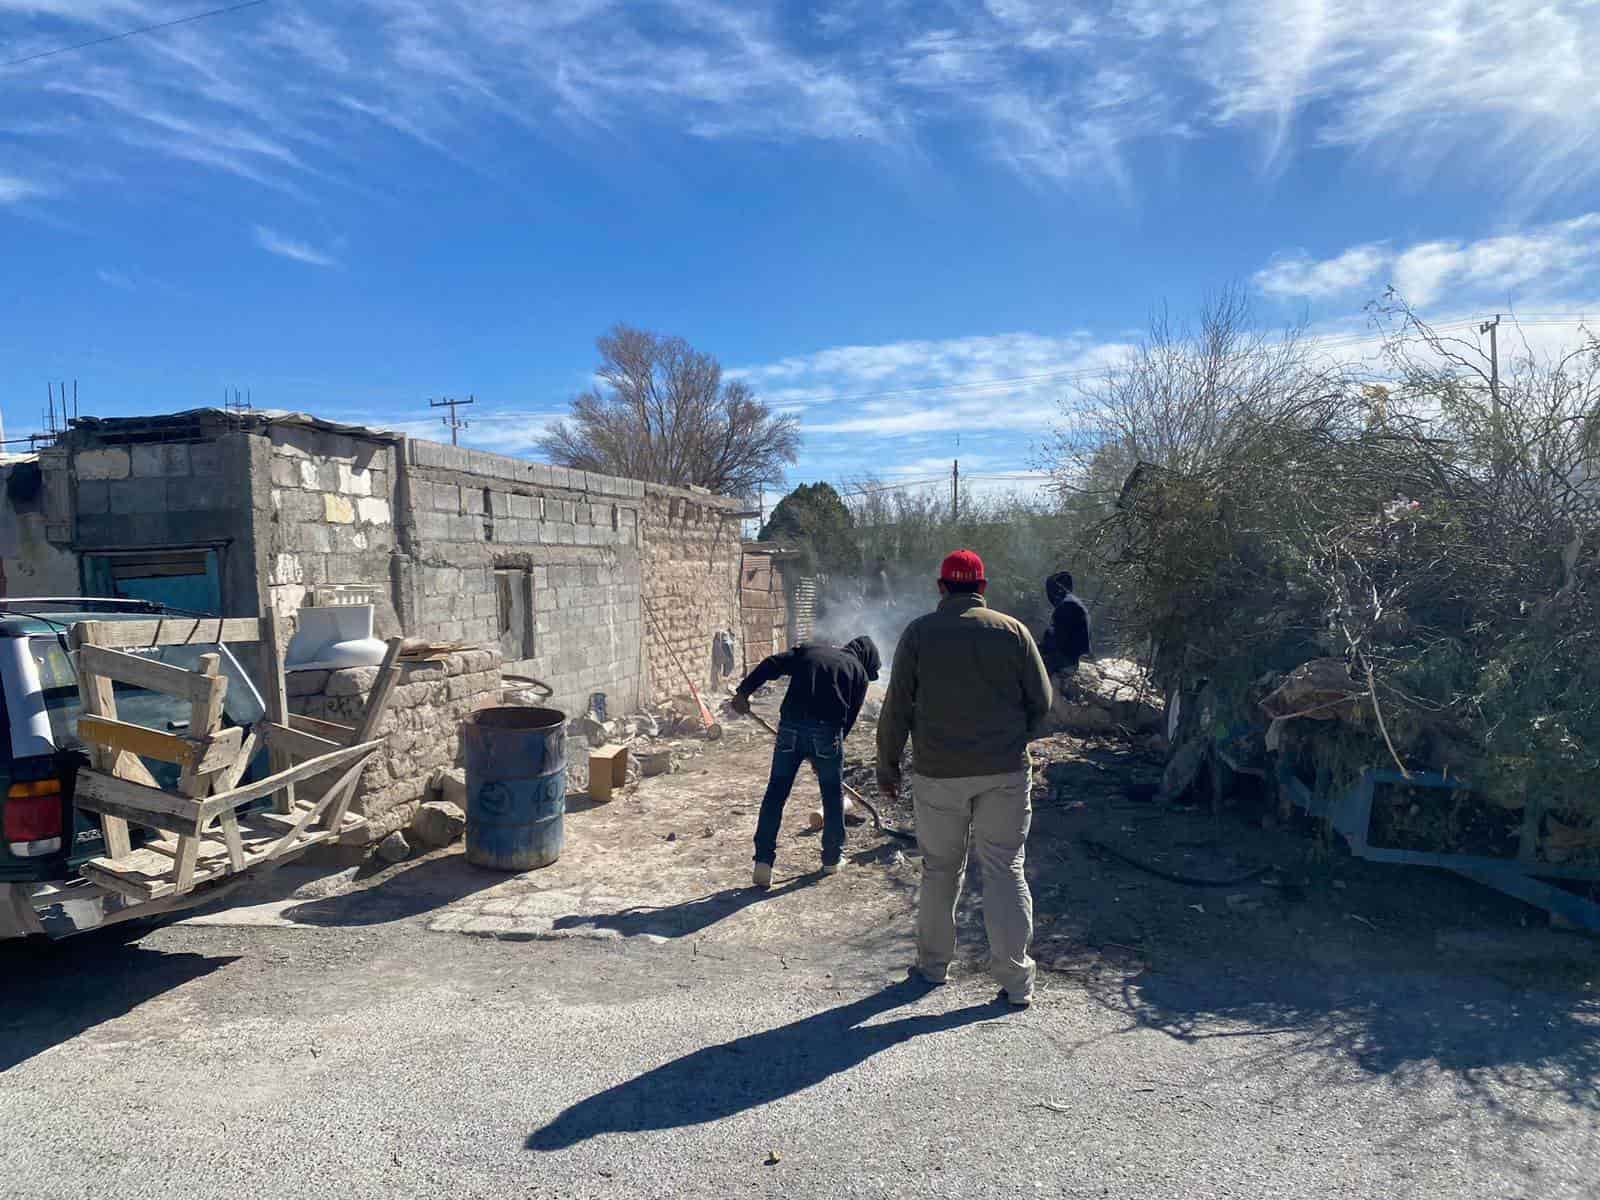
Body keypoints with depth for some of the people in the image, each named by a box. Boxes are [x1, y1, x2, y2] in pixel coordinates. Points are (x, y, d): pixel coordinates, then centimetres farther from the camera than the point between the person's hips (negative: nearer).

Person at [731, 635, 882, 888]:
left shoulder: (808, 650, 23)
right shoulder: (859, 673, 16)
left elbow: (772, 664, 8)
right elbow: (850, 717, 11)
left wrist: (743, 691, 5)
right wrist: (836, 742, 20)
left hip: (791, 725, 2)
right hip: (827, 730, -2)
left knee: (776, 792, 9)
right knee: (833, 795, 17)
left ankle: (763, 862, 6)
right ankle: (832, 859, 29)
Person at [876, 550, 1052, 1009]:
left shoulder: (919, 633, -3)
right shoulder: (1013, 631, 0)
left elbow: (897, 708, -2)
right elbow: (1041, 701, 3)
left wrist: (887, 766, 8)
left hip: (938, 773, 0)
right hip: (1005, 772, 1)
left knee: (940, 869, 13)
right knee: (1005, 870, 6)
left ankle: (933, 963, 27)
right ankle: (1016, 981, 8)